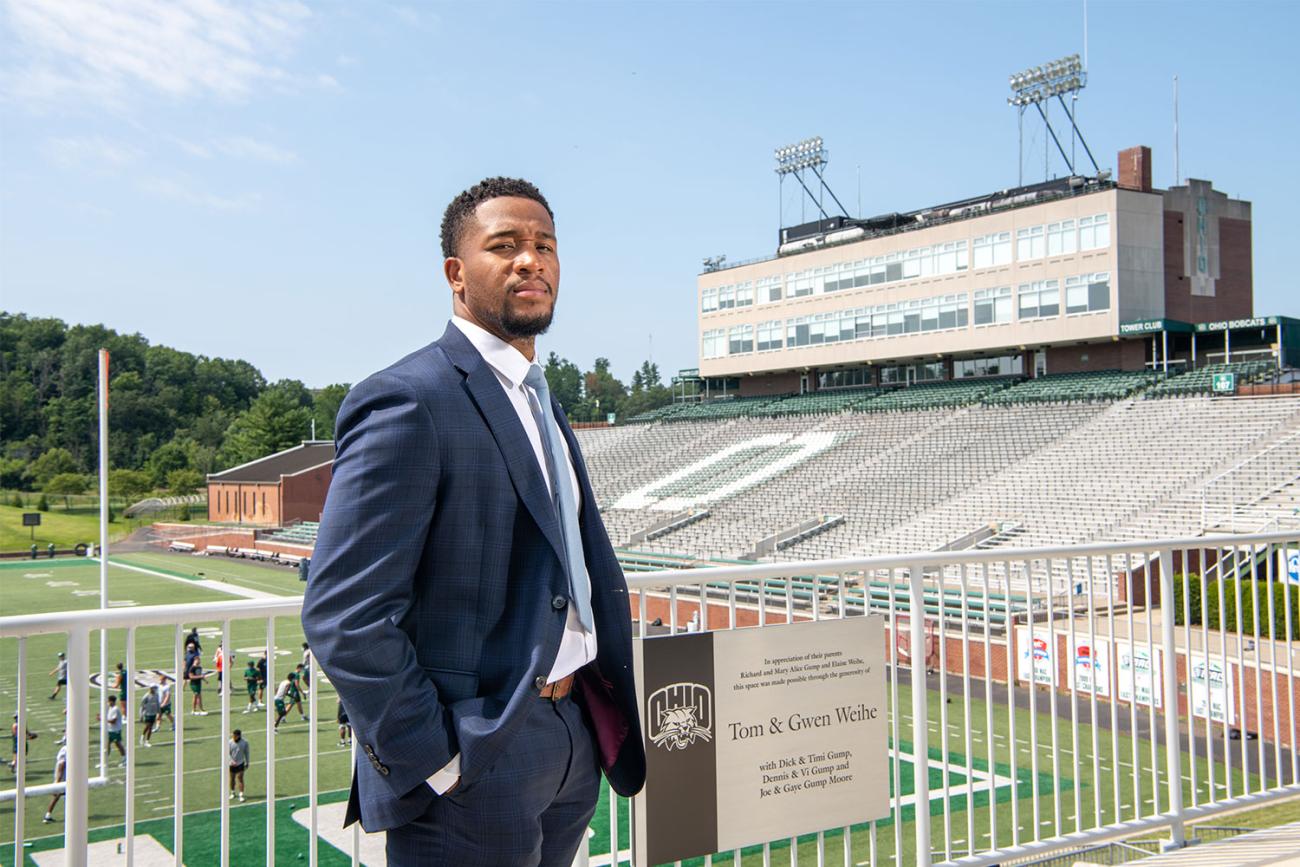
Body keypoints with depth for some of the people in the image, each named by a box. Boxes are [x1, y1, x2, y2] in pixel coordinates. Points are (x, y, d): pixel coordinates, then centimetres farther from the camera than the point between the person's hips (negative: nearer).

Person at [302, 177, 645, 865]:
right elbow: (342, 616, -21)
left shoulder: (540, 402, 13)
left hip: (572, 745, 8)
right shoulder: (407, 401, -16)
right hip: (476, 761, -8)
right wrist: (436, 764, -18)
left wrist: (604, 712, 11)